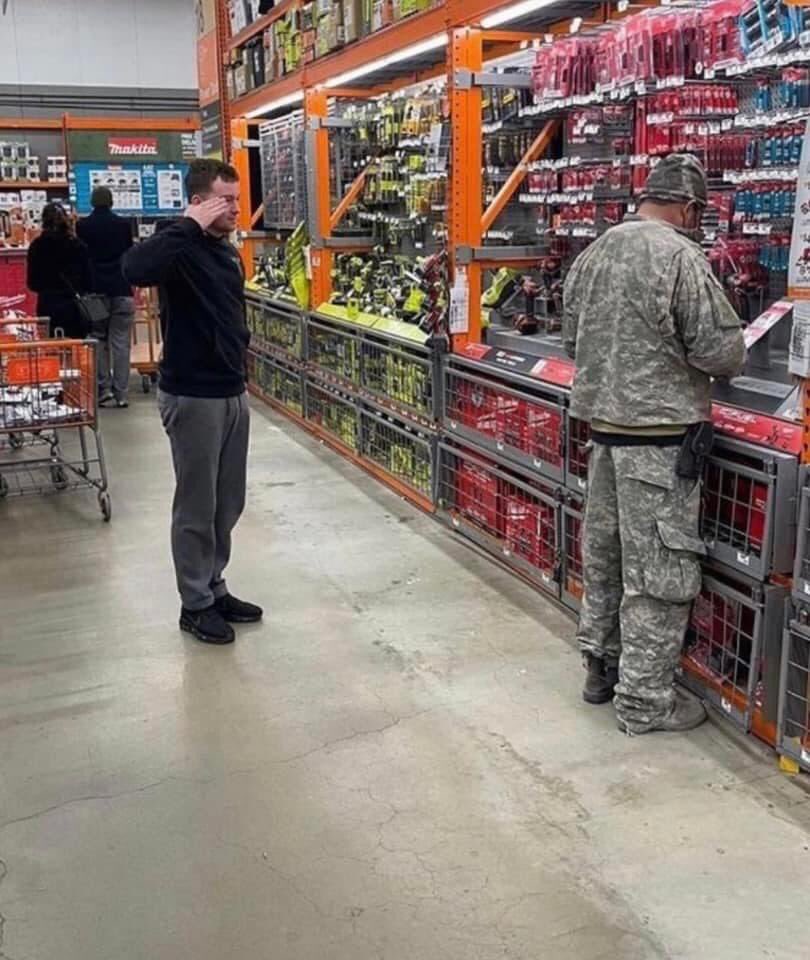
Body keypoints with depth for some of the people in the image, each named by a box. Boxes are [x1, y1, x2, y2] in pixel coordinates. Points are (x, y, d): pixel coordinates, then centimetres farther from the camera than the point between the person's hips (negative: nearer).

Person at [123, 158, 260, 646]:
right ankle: (196, 605, 17)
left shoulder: (229, 252, 11)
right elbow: (136, 270, -38)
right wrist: (190, 225, -31)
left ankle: (215, 588, 30)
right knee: (197, 507, 3)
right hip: (193, 397, -8)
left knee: (229, 504, 15)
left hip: (233, 394, 8)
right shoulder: (181, 248, -15)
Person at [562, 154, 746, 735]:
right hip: (660, 435, -8)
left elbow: (573, 340, 16)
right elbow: (724, 353, -14)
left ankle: (601, 666, 32)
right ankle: (646, 699, 12)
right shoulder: (681, 257, -15)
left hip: (601, 421, 8)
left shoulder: (592, 254, 8)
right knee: (659, 571, 2)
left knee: (604, 553, 18)